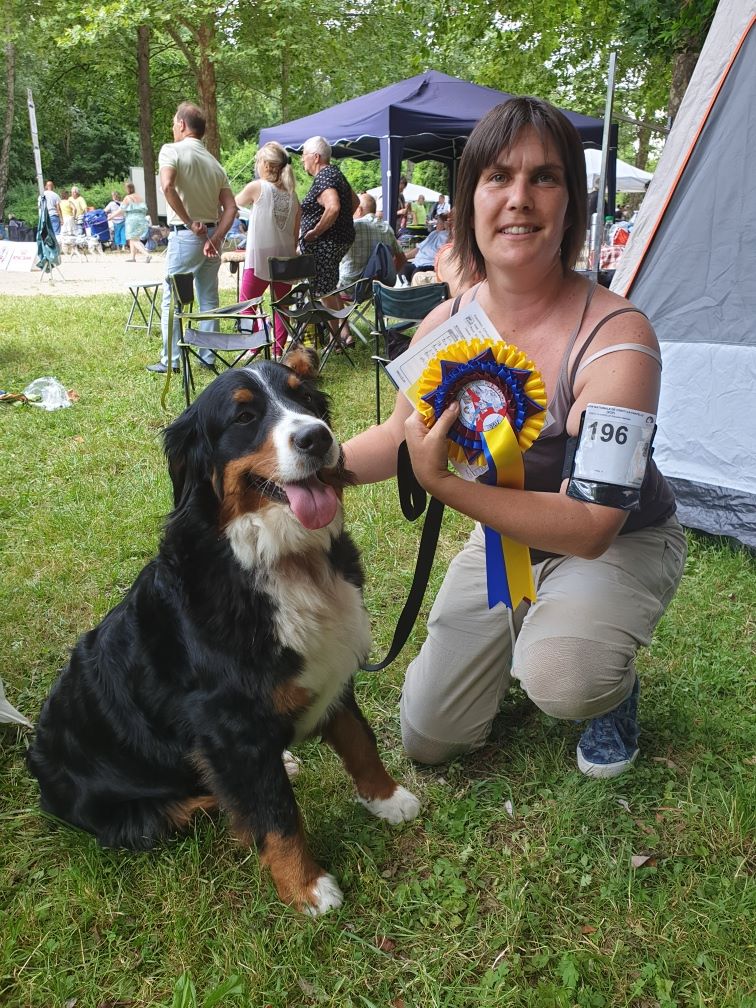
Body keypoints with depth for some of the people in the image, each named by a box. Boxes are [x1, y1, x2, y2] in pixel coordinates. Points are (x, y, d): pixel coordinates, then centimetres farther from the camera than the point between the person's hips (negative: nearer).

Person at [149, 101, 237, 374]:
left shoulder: (171, 150, -7)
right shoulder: (214, 162, 12)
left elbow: (167, 186, -25)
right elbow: (230, 208, 3)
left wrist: (190, 222, -18)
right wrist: (215, 238, -7)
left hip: (185, 235, -6)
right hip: (212, 235, 6)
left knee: (172, 299, 2)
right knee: (208, 299, 12)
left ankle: (170, 359, 4)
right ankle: (208, 356, 16)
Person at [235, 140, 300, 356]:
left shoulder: (257, 187, -8)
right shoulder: (292, 193, 7)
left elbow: (237, 202, 10)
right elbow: (296, 231, 10)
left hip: (260, 259, -5)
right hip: (285, 258, 5)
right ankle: (279, 352, 11)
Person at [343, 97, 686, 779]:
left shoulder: (614, 338, -31)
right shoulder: (447, 326, -14)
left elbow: (590, 525, -34)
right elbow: (402, 437, 4)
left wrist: (443, 483, -43)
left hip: (620, 543, -4)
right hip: (504, 536, 5)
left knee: (561, 680, -38)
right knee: (428, 738, 8)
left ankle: (614, 680, 1)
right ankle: (526, 629, 32)